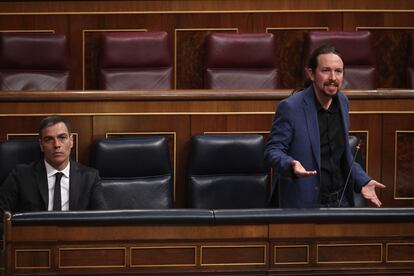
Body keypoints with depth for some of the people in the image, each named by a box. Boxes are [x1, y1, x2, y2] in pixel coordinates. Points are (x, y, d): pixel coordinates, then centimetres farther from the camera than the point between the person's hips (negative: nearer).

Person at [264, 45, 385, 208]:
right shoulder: (290, 107, -14)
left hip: (341, 201, 5)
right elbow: (272, 151, -12)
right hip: (305, 203, -5)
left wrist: (362, 181, 5)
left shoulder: (342, 102, 5)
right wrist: (291, 165, -31)